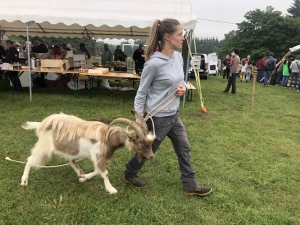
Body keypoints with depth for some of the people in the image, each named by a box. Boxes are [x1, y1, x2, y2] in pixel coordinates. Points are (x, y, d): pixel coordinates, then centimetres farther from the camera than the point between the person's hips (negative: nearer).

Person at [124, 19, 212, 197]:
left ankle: (190, 185, 30)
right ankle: (130, 174, 40)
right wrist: (139, 118, -11)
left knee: (184, 149, 14)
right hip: (158, 117, -7)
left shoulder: (178, 57, 0)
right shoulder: (154, 63, -23)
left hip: (174, 115, 8)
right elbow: (141, 93, -14)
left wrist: (184, 87, -8)